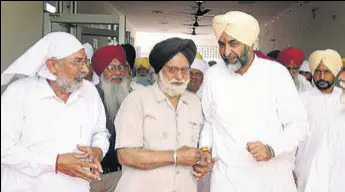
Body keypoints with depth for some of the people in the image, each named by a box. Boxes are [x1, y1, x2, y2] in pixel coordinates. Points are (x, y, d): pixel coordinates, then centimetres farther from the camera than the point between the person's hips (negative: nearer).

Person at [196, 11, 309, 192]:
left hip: (273, 176, -1)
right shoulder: (212, 75, 0)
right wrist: (205, 148, -5)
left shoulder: (276, 72, -7)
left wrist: (272, 149, -20)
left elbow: (298, 123, -5)